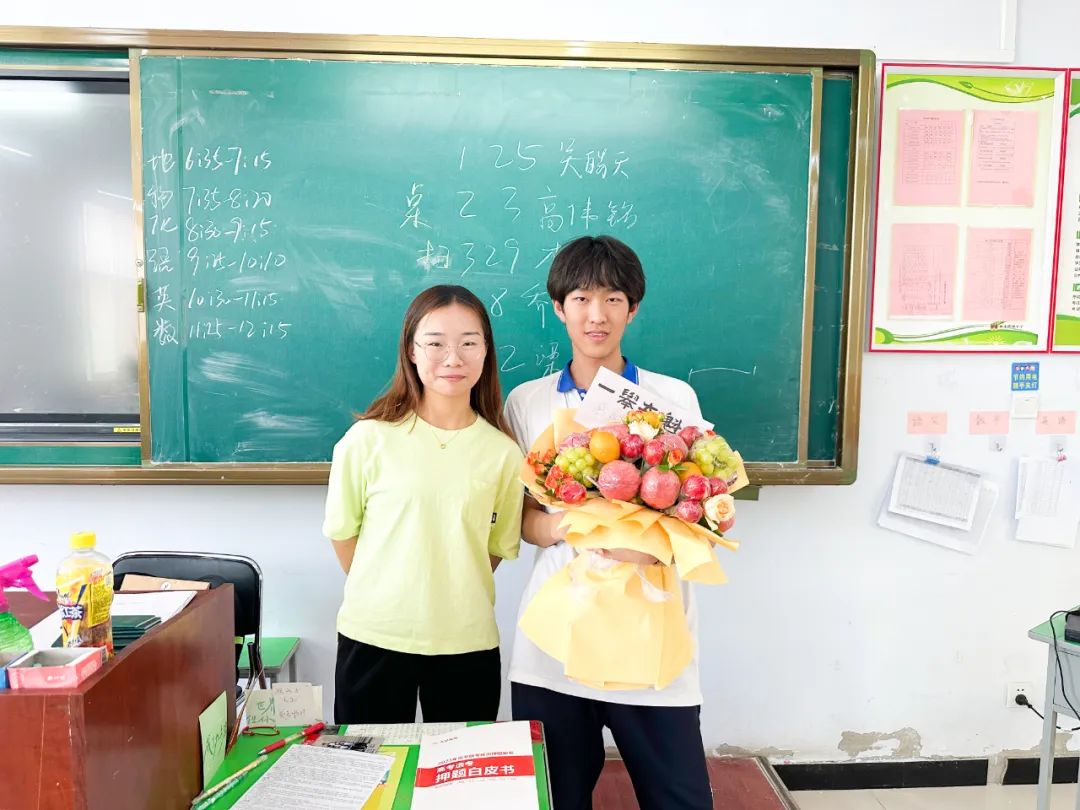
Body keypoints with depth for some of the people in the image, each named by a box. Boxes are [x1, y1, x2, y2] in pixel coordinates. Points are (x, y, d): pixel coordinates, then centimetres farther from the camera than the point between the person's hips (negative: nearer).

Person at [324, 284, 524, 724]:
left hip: (468, 643, 1)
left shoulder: (503, 452, -5)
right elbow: (342, 531, 1)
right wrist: (383, 596, 6)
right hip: (373, 637, -1)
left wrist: (451, 598, 3)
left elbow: (499, 547, 5)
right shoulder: (369, 438, -10)